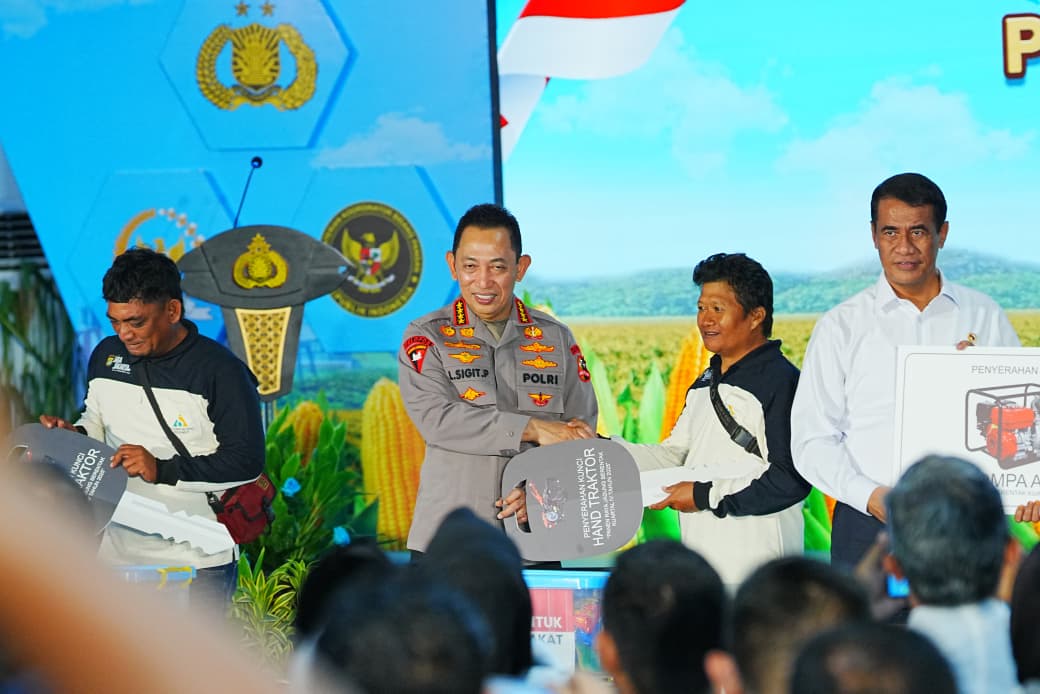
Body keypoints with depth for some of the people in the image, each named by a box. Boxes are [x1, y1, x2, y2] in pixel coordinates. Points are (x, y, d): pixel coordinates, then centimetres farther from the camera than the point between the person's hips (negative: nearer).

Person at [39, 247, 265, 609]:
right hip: (119, 549, 5)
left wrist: (162, 470, -23)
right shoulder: (106, 356, 5)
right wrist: (74, 435, -2)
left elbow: (247, 462, -16)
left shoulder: (219, 371, -13)